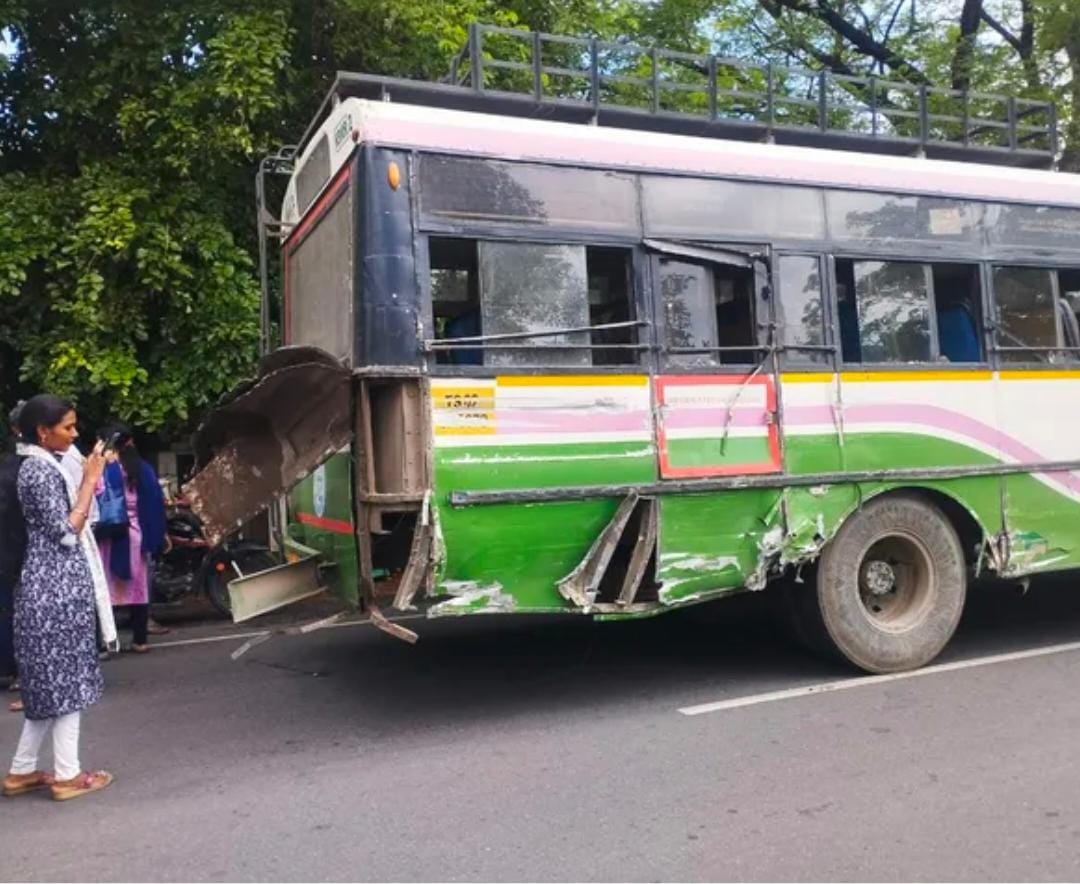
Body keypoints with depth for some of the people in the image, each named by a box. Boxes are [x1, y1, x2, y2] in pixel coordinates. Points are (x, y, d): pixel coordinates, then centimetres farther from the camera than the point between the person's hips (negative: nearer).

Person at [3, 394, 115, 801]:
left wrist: (88, 478, 13)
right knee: (66, 681, -1)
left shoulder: (44, 465, 14)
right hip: (57, 589, -10)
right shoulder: (39, 470, -15)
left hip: (57, 586, 10)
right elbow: (66, 533, -19)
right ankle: (67, 775, 8)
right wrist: (90, 480, -15)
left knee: (50, 683, 15)